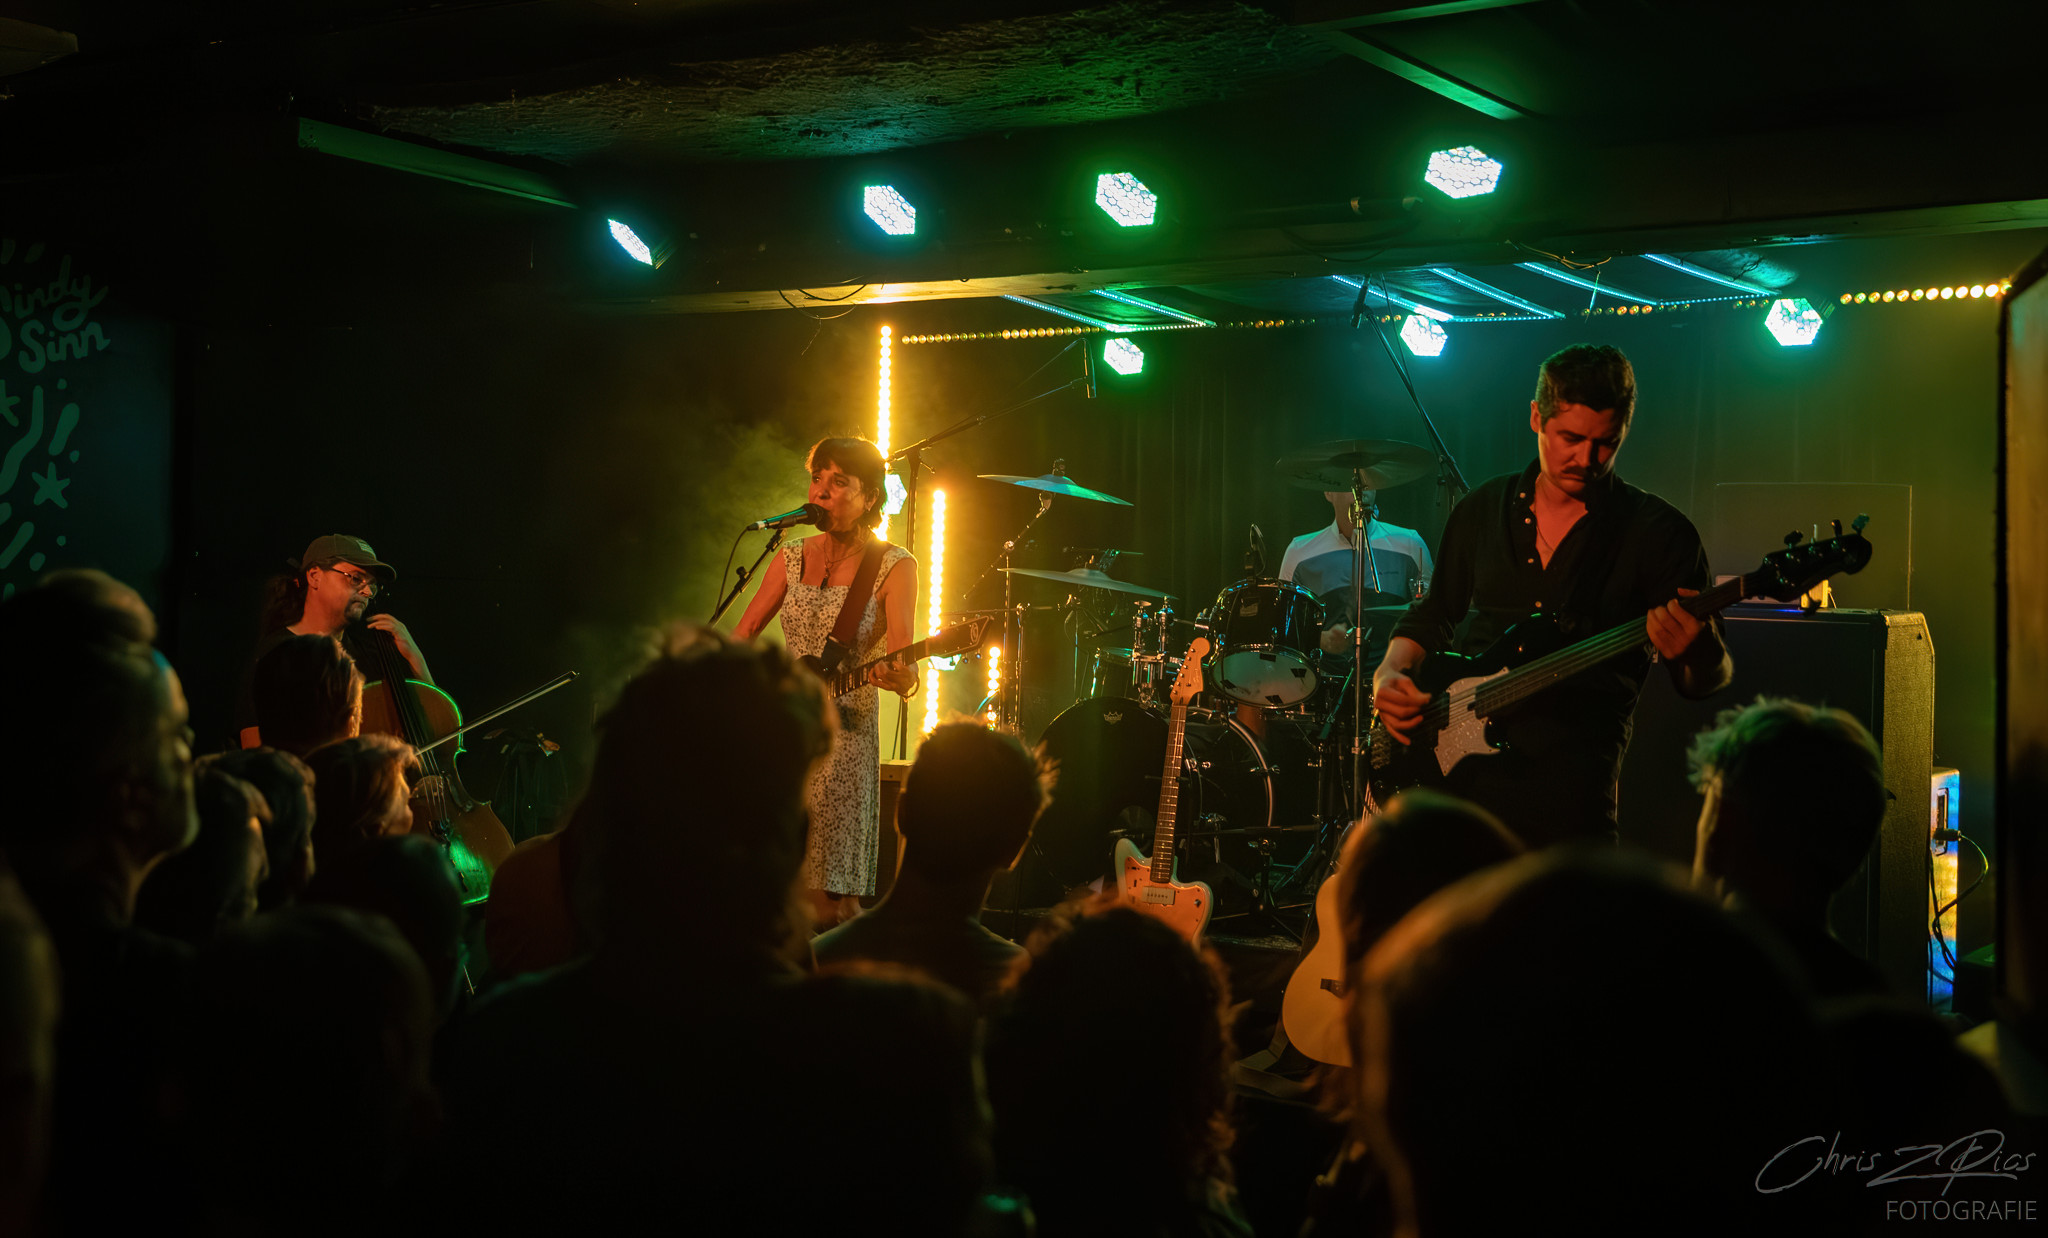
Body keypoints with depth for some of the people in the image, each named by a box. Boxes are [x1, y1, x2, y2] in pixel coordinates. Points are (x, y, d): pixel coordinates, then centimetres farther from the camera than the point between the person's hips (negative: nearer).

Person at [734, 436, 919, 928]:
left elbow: (904, 667, -12)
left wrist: (899, 676, -35)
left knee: (828, 910, -8)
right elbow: (741, 635, 15)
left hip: (843, 733, -4)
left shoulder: (893, 567, -3)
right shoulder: (794, 556, 11)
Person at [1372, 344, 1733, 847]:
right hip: (1447, 766, 3)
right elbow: (1432, 615, 24)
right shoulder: (1484, 508, 13)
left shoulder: (1658, 533, 0)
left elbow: (1708, 681, -1)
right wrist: (1389, 675, 4)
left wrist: (1697, 654, -25)